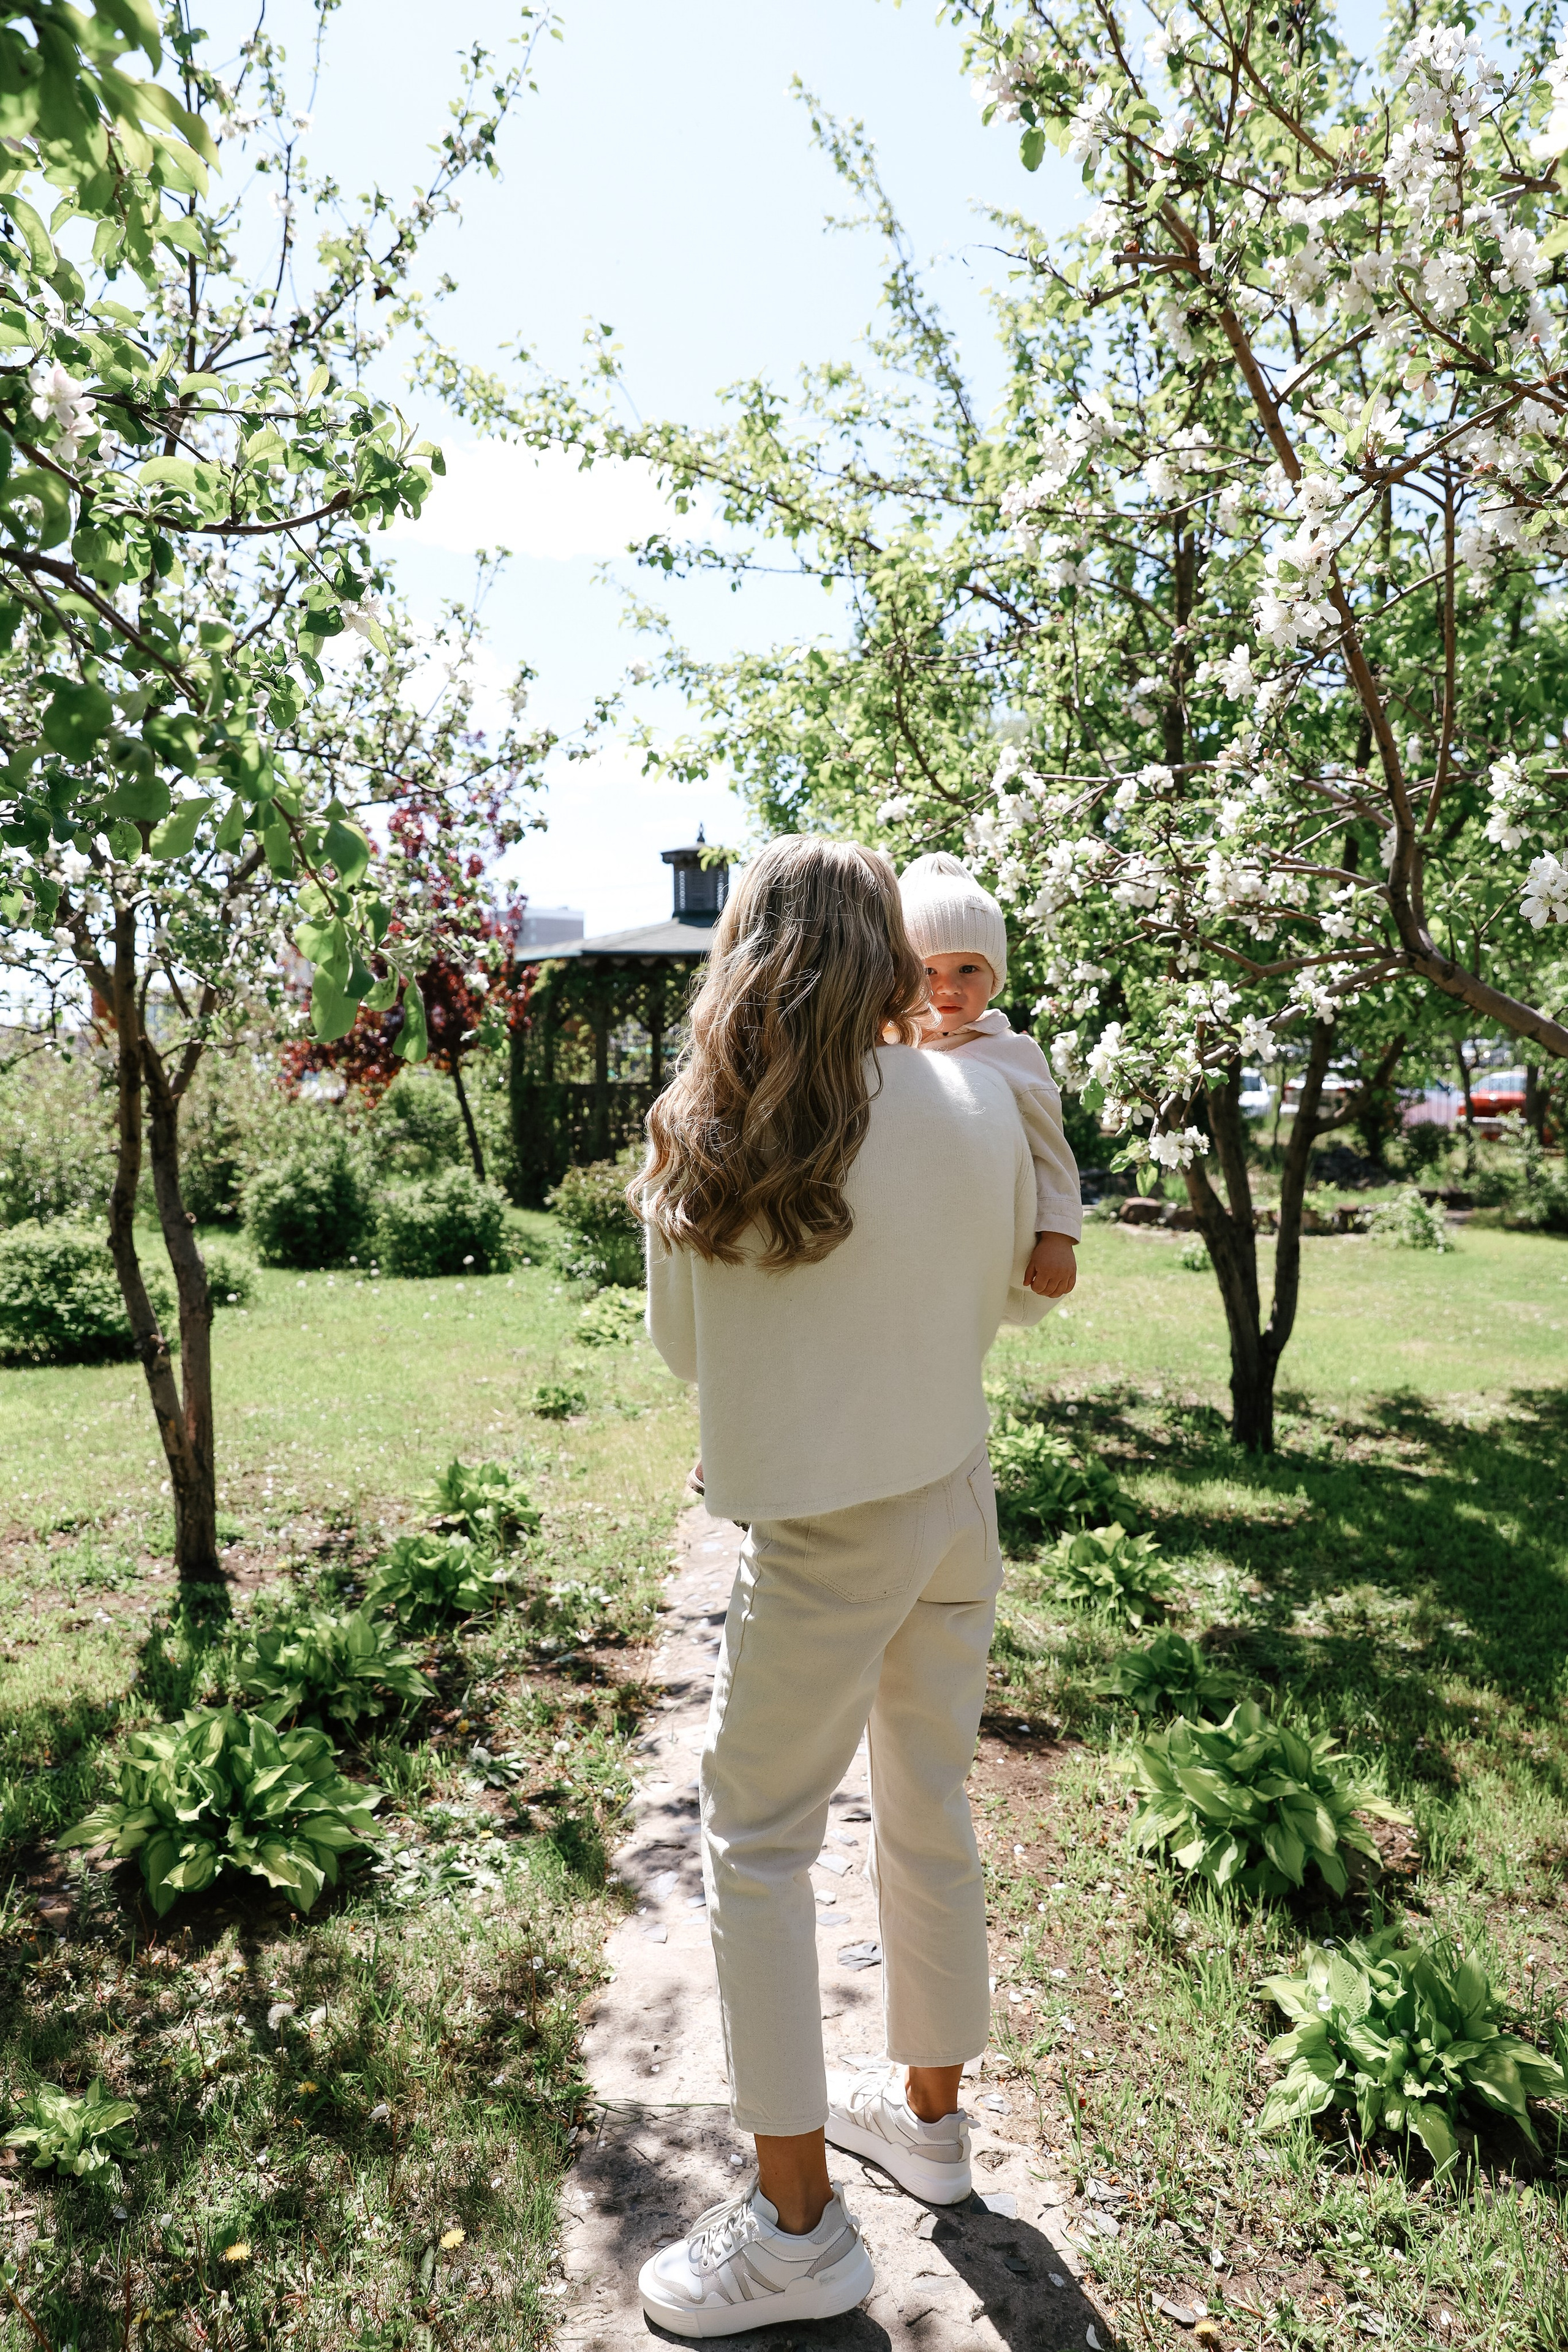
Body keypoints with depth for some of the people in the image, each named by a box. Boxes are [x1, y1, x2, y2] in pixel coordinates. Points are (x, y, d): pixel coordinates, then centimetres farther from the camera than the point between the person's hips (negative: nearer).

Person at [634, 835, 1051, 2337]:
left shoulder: (711, 1131, -14)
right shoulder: (978, 1101, -6)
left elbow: (682, 1348, -2)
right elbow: (1014, 1298, 7)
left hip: (821, 1531, -4)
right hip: (955, 1501, 5)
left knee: (755, 1846, 12)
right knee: (931, 1813, 21)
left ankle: (797, 2225, 25)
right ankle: (929, 2111, 43)